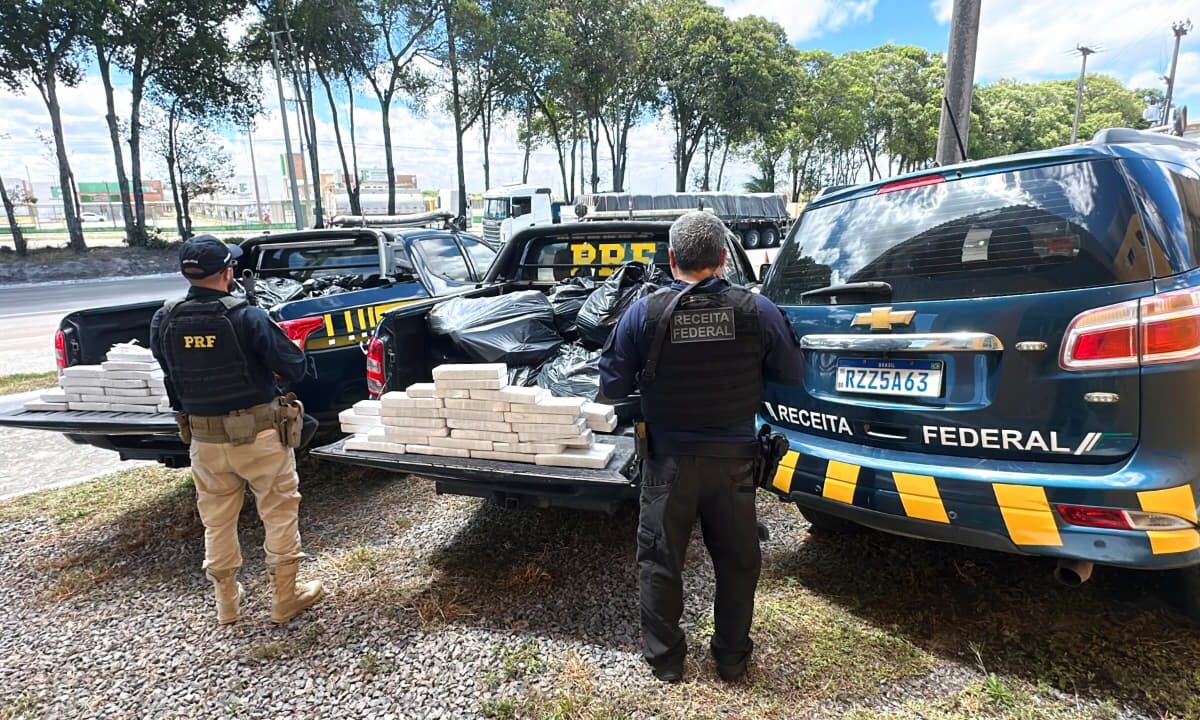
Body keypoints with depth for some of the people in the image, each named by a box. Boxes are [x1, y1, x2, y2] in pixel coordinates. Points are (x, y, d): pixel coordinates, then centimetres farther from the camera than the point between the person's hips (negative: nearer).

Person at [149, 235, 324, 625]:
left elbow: (170, 373, 9)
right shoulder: (247, 317, -20)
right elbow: (296, 368, -15)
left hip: (204, 439, 5)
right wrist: (274, 337, 4)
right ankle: (285, 597, 20)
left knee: (217, 520, 19)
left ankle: (227, 601, 33)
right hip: (258, 433, -4)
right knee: (279, 512, 11)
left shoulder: (163, 321, -5)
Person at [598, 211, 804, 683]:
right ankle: (732, 657, 36)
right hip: (734, 458, 2)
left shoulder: (643, 313, -14)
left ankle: (664, 659, 32)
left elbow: (612, 387, -7)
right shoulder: (756, 310, -11)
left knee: (660, 562, 17)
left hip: (668, 461, -1)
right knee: (737, 562, 20)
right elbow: (792, 373, 1)